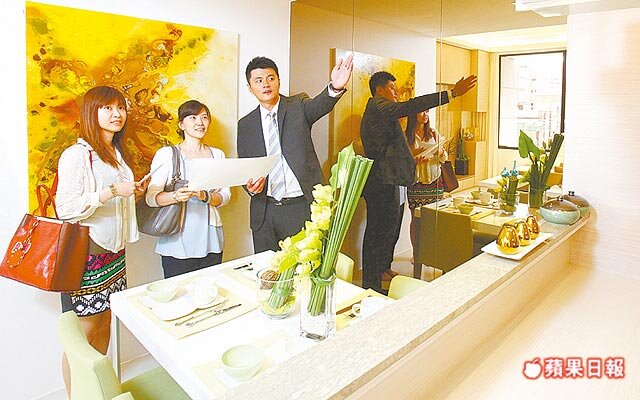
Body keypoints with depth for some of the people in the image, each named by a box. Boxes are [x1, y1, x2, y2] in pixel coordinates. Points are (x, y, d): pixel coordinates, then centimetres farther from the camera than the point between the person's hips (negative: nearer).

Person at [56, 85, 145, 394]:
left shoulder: (115, 153, 14)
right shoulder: (76, 155, -12)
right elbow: (65, 208, -19)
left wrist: (132, 193, 7)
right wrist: (112, 191, -23)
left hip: (113, 250, 8)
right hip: (85, 252, -8)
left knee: (104, 322, 15)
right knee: (85, 329, 1)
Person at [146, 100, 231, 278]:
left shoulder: (217, 154, 13)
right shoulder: (166, 154, 0)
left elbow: (225, 194, 7)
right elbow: (151, 197, -8)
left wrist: (205, 197, -13)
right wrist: (176, 196, -27)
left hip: (211, 241, 3)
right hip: (178, 242, -3)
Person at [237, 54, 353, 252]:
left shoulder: (298, 105, 3)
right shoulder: (245, 124, 9)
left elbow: (320, 105, -19)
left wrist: (336, 88, -41)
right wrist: (249, 186, -9)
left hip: (303, 207, -2)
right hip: (265, 212, 3)